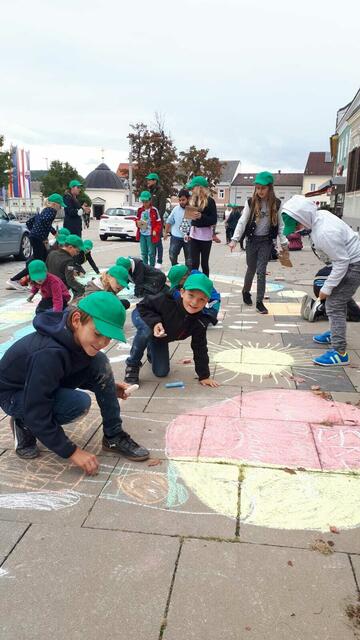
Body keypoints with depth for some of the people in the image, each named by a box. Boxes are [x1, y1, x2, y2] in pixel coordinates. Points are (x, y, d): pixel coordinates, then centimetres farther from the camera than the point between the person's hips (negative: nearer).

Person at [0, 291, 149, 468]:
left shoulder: (75, 337, -15)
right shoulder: (48, 354, -38)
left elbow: (76, 374, 7)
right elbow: (36, 412, -32)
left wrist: (107, 387, -5)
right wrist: (71, 451, -26)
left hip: (48, 384, 7)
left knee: (99, 362, -16)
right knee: (80, 403, -31)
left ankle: (114, 437, -7)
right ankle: (25, 425, -4)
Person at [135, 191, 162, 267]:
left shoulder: (154, 210, -8)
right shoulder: (140, 210, 5)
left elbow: (158, 223, -5)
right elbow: (137, 219, 19)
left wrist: (155, 231, -18)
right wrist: (138, 223, -4)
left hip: (150, 235, -5)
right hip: (142, 234, 5)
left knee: (151, 253, 1)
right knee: (143, 253, 11)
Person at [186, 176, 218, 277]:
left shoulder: (209, 201, -8)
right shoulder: (193, 200, 10)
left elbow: (214, 220, -12)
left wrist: (201, 216, -25)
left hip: (205, 235, -5)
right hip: (194, 235, 5)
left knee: (204, 263, 3)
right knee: (194, 263, 3)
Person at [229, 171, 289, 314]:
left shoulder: (276, 203, -3)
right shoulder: (251, 202, -6)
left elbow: (280, 224, 3)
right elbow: (242, 221, -7)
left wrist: (284, 243, 2)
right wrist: (234, 239, -14)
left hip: (266, 241, 0)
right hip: (252, 240, 0)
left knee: (261, 271, -4)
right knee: (251, 269, 10)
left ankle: (259, 302, 3)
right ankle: (246, 292, 35)